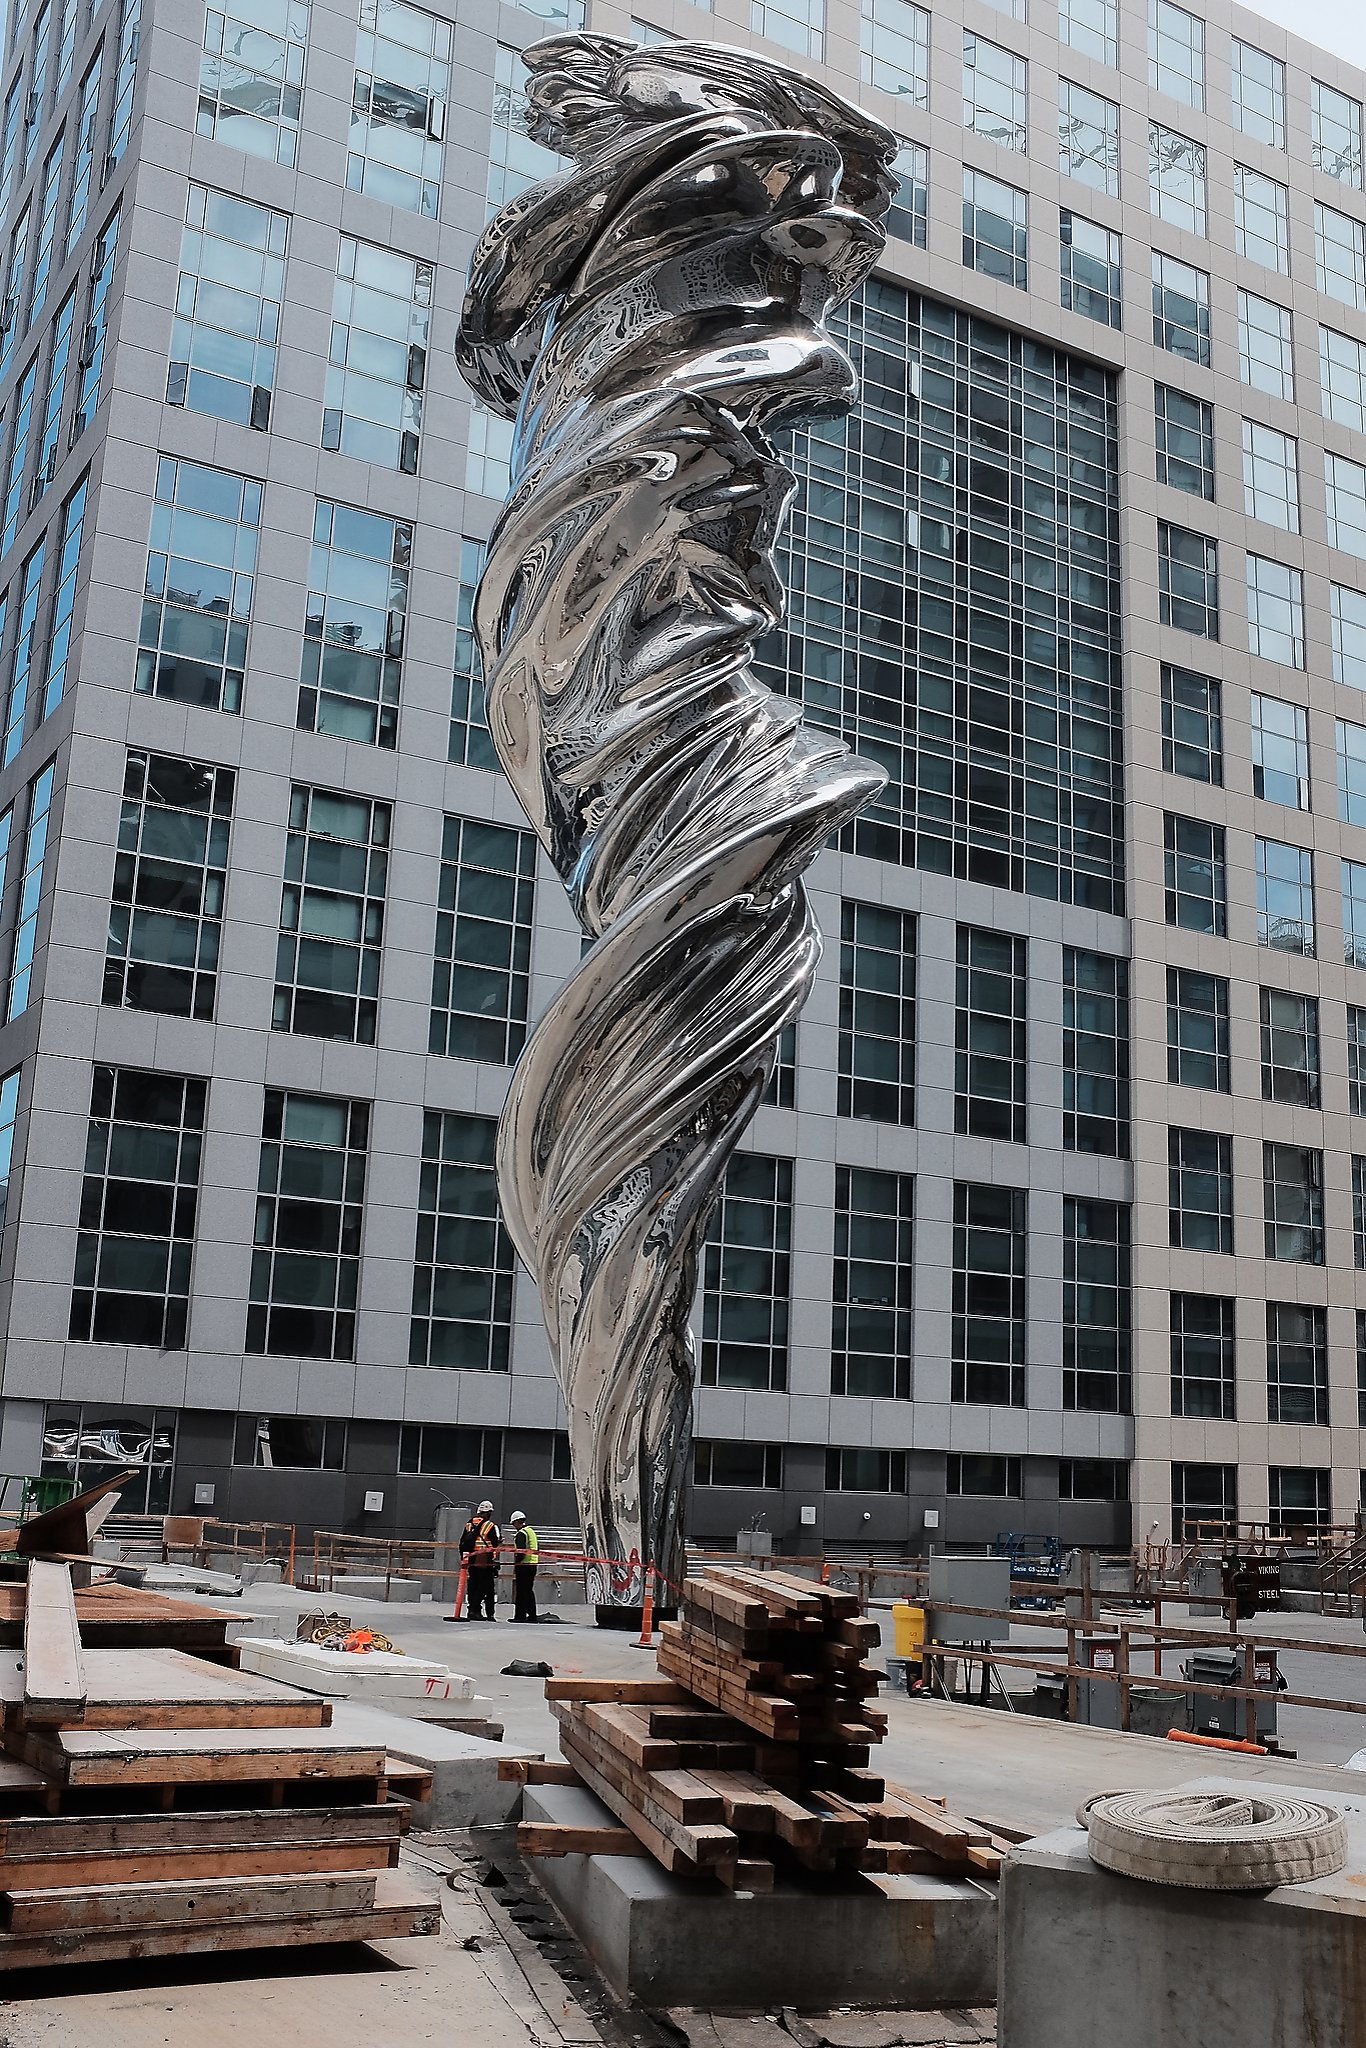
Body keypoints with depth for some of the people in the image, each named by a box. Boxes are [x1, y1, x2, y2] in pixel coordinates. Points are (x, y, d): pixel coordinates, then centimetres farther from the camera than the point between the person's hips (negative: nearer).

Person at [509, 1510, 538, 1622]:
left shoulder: (521, 1533, -12)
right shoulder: (532, 1532, 17)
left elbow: (520, 1551, -21)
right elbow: (537, 1549, 22)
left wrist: (516, 1563, -14)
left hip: (523, 1565, -9)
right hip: (533, 1565, 9)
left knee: (521, 1591, -6)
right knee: (529, 1590, 14)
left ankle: (520, 1615, -7)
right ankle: (532, 1615, 16)